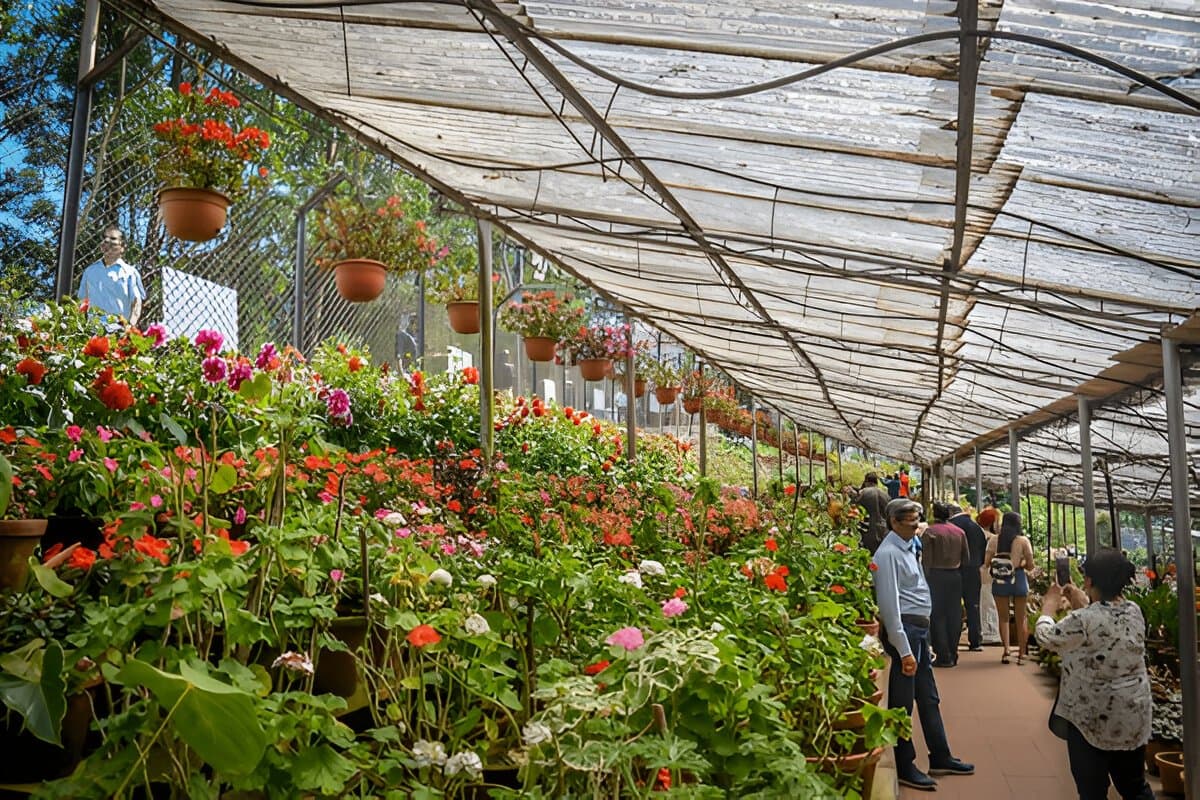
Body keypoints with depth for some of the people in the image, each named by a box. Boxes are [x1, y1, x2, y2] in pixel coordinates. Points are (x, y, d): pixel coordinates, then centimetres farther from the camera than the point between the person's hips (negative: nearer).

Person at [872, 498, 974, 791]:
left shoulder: (909, 547, 13)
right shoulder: (888, 553, -16)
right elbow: (889, 604, -20)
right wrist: (904, 651, -21)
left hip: (920, 628, 10)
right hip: (903, 630, -10)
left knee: (928, 696, 19)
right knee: (902, 701, 1)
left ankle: (940, 758, 32)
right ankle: (905, 768, 12)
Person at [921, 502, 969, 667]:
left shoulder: (929, 532, -9)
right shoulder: (959, 532, 5)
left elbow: (926, 560, -11)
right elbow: (966, 558, 8)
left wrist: (926, 579, -5)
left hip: (936, 575, -4)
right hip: (955, 576, 4)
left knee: (938, 616, 1)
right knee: (954, 616, 11)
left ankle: (943, 656, 0)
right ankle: (953, 654, 16)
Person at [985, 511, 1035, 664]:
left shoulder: (994, 541, -2)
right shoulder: (1023, 541, -6)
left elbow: (986, 562, -5)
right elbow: (1030, 565, -5)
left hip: (999, 581, 1)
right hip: (1018, 580, -1)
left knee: (1003, 618, 12)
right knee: (1020, 618, 13)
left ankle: (1006, 650, 0)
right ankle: (1021, 653, 16)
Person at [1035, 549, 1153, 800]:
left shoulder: (1084, 620, -24)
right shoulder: (1135, 611, -3)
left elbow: (1046, 637, -9)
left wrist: (1050, 603, 6)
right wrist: (1083, 604, 21)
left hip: (1092, 717, -6)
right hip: (1134, 715, 6)